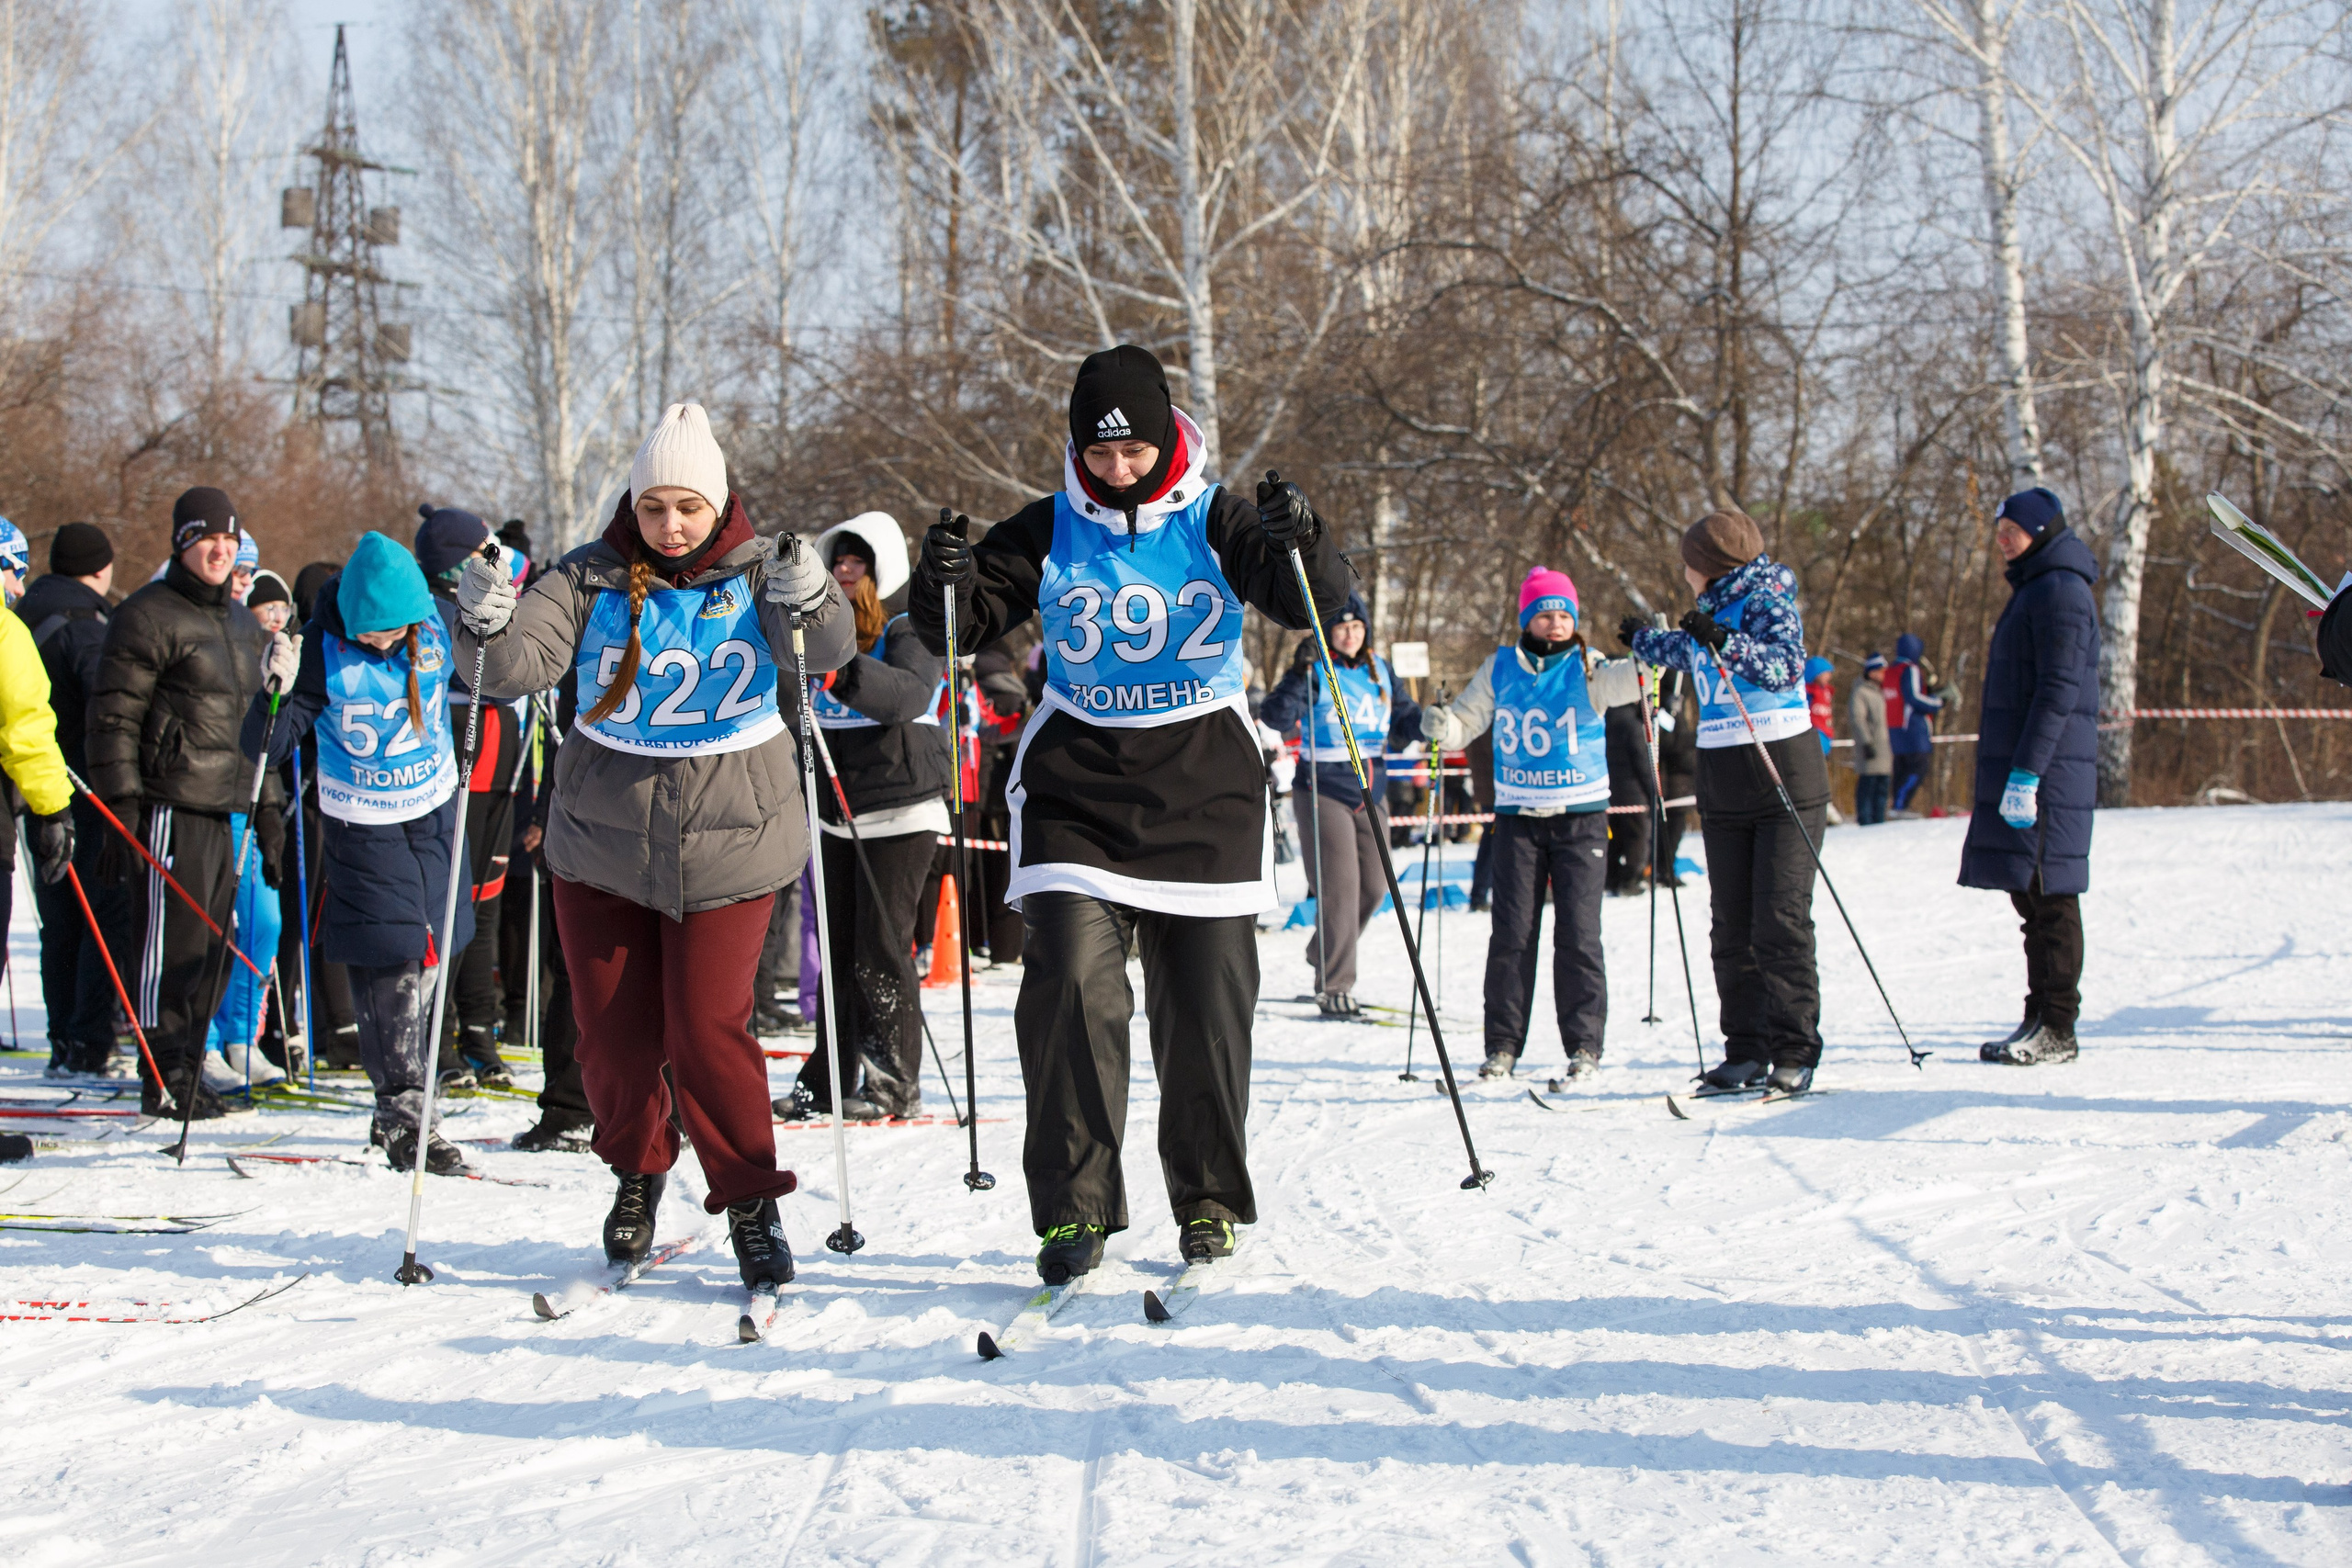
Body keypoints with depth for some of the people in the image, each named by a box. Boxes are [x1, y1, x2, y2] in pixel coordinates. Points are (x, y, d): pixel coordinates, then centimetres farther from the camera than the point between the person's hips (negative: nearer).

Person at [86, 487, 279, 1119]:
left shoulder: (243, 624, 20)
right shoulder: (147, 617, -5)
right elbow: (113, 718, -9)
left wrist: (268, 808, 23)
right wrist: (120, 809, -14)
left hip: (223, 807, 8)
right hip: (169, 806, -7)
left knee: (213, 948, 8)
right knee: (172, 944, -6)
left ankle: (186, 1069, 16)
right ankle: (164, 1080, 0)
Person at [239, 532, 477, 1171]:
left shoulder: (434, 632, -6)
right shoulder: (324, 651, -18)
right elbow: (264, 748, -21)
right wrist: (277, 691, -36)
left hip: (434, 817, 4)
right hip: (362, 827, -4)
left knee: (427, 962, 11)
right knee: (389, 971, -10)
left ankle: (400, 1114, 25)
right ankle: (404, 1115, -3)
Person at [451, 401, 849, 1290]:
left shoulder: (756, 576, -5)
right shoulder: (592, 580, -3)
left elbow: (828, 650, -20)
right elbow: (521, 664, -12)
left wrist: (811, 601, -40)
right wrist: (488, 628, -33)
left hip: (728, 847, -2)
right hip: (602, 842, 2)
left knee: (706, 1028, -9)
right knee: (613, 1032, 9)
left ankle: (751, 1201, 6)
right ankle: (637, 1171, 34)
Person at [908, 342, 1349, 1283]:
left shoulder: (1215, 523, -1)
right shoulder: (1049, 532, 2)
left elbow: (1315, 605, -10)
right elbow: (966, 626, 1)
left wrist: (1300, 545, -31)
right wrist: (946, 583, -21)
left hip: (1203, 791, 0)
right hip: (1075, 787, 0)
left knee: (1205, 1006, 5)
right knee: (1071, 989, -15)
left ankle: (1209, 1201, 21)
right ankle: (1073, 1208, -8)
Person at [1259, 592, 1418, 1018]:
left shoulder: (1381, 671, 9)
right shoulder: (1315, 672, -9)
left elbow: (1404, 714, 14)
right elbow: (1277, 718, -20)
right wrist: (1298, 674, -33)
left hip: (1370, 792, 6)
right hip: (1324, 793, -6)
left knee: (1373, 887, 10)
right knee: (1340, 887, -11)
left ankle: (1323, 955, 32)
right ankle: (1334, 987, -4)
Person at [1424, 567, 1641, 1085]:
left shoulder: (1587, 669, -2)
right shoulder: (1500, 669, 5)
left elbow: (1624, 679, -21)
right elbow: (1466, 721, 11)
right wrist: (1440, 726, -9)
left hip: (1582, 818, -2)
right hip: (1517, 816, 2)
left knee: (1578, 933, -3)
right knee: (1512, 933, 1)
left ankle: (1584, 1046, 5)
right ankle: (1503, 1045, 9)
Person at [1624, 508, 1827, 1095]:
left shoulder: (1767, 600, -5)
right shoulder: (1708, 613, 16)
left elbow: (1787, 665, -22)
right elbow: (1681, 654, 39)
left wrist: (1725, 643, -31)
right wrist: (1641, 638, 52)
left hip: (1785, 781, -7)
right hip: (1723, 791, 7)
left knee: (1781, 922, -11)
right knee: (1731, 926, 3)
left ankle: (1795, 1054, -8)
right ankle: (1747, 1050, 7)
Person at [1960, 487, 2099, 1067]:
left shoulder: (2061, 591, -12)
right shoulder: (2033, 588, 20)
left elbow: (2059, 689, -20)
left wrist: (2026, 773, -23)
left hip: (2048, 774, -10)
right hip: (2019, 770, 10)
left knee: (2049, 895, -7)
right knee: (2030, 895, 11)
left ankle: (2057, 1030, -4)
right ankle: (2041, 1019, 16)